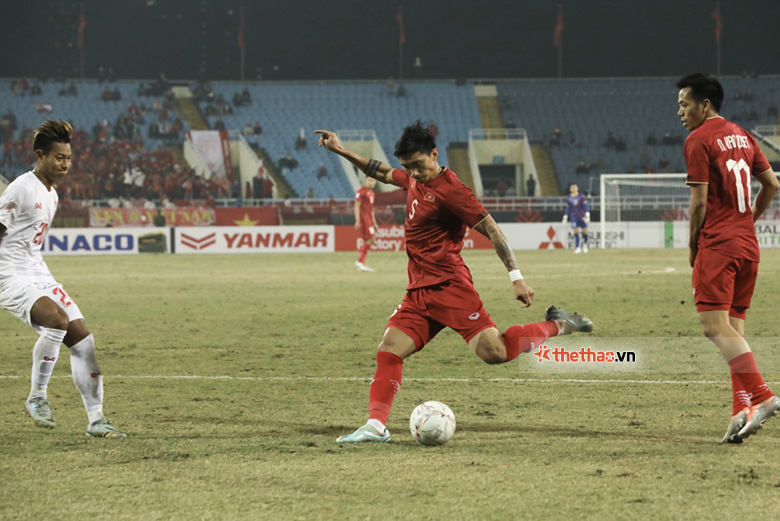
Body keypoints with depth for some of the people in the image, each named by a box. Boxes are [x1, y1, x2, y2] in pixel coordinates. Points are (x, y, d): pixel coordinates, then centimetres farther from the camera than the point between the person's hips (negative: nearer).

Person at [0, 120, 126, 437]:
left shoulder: (51, 194, 13)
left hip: (38, 274, 9)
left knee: (83, 340, 0)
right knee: (57, 320, -31)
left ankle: (96, 420, 6)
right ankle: (37, 397, -14)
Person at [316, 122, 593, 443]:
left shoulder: (449, 189, -12)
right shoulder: (413, 180, 14)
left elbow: (491, 230, -14)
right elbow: (382, 173, 35)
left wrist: (516, 277, -19)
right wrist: (340, 151, 34)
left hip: (449, 286, -8)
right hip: (419, 292, 8)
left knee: (493, 352, -19)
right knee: (388, 352, -5)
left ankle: (558, 326, -1)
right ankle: (376, 425, -8)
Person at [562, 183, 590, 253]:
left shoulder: (582, 197, -1)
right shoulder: (569, 199, 8)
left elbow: (586, 206, -5)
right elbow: (568, 209, 15)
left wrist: (587, 215, -15)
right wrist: (565, 218, 14)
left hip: (582, 217, -1)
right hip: (574, 218, 1)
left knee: (585, 232, 1)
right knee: (576, 232, -7)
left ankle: (585, 244, 27)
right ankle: (577, 248, -6)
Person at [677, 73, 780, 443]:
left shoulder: (699, 140, -7)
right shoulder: (742, 136, 16)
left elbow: (699, 201, -11)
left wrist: (692, 245, 0)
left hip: (717, 245, -8)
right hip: (748, 245, 8)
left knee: (714, 324, -13)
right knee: (733, 328, 9)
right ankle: (742, 410, 2)